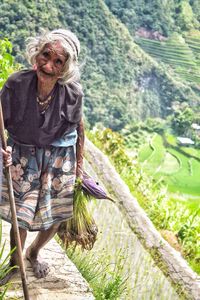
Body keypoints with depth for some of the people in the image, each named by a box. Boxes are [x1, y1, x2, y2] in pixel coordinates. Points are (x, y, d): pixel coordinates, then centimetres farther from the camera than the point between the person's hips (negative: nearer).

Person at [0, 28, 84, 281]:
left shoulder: (73, 92, -21)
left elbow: (78, 126, -2)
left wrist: (79, 162, 9)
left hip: (59, 158, 2)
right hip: (22, 156, -1)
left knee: (55, 219, 15)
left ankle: (33, 253, 48)